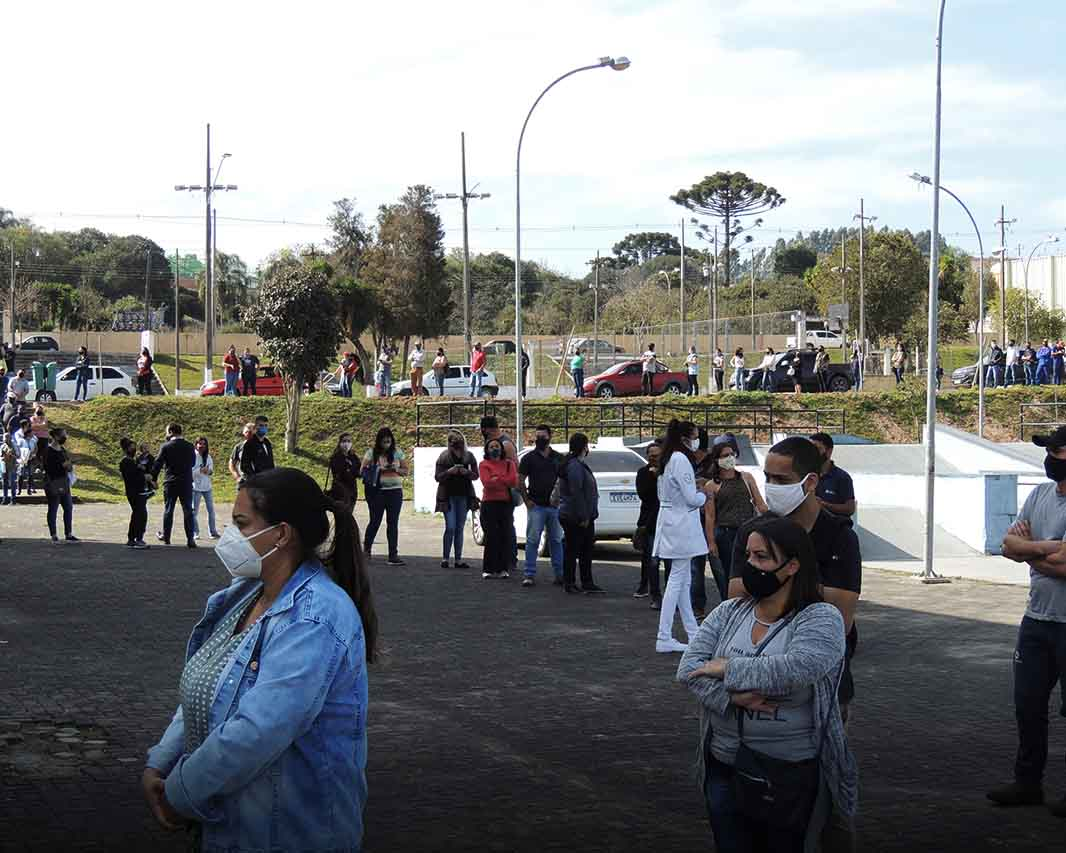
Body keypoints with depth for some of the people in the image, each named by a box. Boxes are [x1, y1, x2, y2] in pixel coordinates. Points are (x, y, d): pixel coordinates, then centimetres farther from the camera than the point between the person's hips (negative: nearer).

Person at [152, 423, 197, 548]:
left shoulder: (166, 447, -7)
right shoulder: (190, 447, 1)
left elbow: (157, 464, -6)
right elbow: (193, 463, 13)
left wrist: (154, 479, 6)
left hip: (170, 483, -2)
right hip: (186, 483, 2)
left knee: (168, 510, 12)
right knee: (188, 511, 4)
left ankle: (165, 536, 22)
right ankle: (190, 539, -1)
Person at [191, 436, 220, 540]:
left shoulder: (208, 457, 10)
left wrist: (210, 471, -5)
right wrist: (200, 471, -23)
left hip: (207, 487, 6)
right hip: (196, 487, -6)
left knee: (211, 510, 6)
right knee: (195, 511, -2)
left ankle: (213, 532, 13)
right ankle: (195, 533, 5)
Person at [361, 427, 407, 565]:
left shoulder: (397, 452, 6)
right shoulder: (372, 453, 0)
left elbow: (405, 471, 9)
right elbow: (362, 471, -2)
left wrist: (396, 469, -12)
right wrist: (378, 469, -18)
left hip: (395, 491, 2)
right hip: (377, 491, -2)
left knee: (393, 523, 1)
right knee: (375, 521, 3)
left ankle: (393, 555, 2)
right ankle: (366, 548, 23)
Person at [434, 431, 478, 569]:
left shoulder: (468, 456, 5)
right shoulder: (444, 456, -1)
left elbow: (475, 475, 9)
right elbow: (437, 477, -1)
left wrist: (467, 472, -12)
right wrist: (449, 472, -18)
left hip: (463, 495, 3)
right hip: (448, 495, -3)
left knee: (460, 528, 5)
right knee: (450, 527, -9)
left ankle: (458, 559, 9)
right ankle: (445, 558, 1)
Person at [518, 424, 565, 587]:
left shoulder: (559, 458, 10)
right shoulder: (529, 458, 3)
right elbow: (520, 481, 3)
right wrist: (527, 500, -5)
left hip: (555, 506, 3)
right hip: (536, 506, -3)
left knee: (556, 540, 9)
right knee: (532, 540, -4)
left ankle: (559, 574, 14)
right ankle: (530, 575, -1)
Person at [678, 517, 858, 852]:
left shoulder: (822, 619, -10)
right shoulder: (728, 613, 5)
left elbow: (795, 669, -27)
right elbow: (688, 667, -4)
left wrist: (726, 669, -17)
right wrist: (732, 696, -22)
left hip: (791, 774, -4)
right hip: (724, 765, 4)